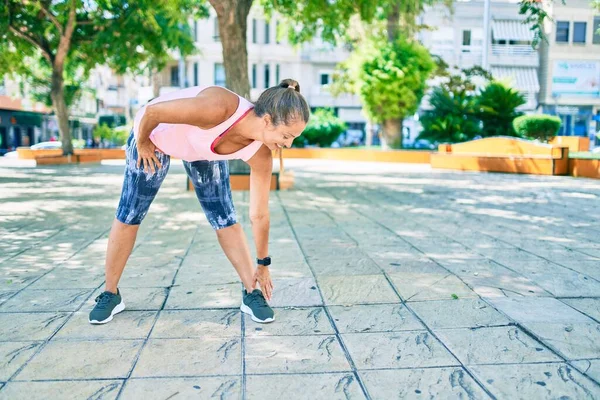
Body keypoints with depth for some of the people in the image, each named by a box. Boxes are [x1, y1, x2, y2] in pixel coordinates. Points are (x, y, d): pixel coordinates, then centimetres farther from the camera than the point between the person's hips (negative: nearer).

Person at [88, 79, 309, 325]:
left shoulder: (261, 155, -27)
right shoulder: (217, 109, -45)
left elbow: (259, 215, -15)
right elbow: (152, 111, -31)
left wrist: (263, 264, -6)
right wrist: (142, 142, -13)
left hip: (204, 148, 3)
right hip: (155, 134, -3)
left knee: (224, 219, -3)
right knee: (128, 216, 3)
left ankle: (251, 293, 10)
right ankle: (110, 294, 20)